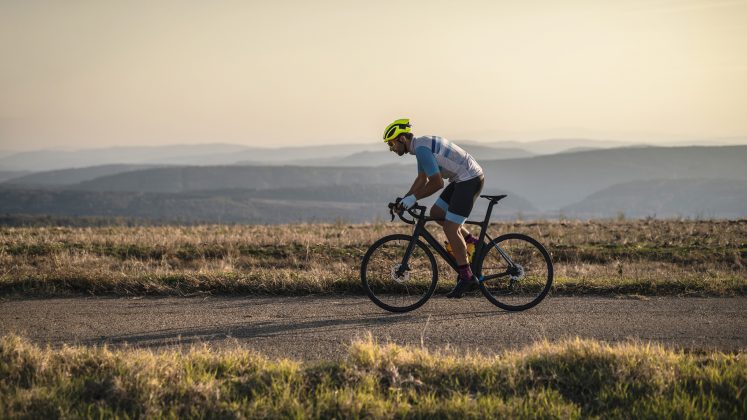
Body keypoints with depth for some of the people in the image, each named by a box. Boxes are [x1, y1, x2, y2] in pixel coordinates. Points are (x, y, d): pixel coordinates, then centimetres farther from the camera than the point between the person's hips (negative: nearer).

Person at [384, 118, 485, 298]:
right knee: (436, 213, 15)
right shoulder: (421, 145, 13)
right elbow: (422, 180, 21)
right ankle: (473, 243, 19)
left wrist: (413, 198, -15)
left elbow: (437, 183, -23)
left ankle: (466, 277, -5)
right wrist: (404, 199, 12)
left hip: (470, 180, -10)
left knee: (450, 228, -10)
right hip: (462, 179, 10)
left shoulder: (422, 148, -19)